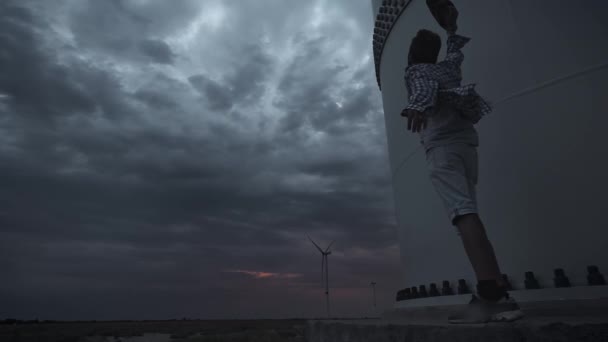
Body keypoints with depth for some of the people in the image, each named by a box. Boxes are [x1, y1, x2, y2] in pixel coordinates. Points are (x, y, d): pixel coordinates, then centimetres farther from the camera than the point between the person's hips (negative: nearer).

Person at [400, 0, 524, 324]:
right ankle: (497, 293, -1)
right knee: (466, 213, 4)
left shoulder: (415, 70, 11)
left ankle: (492, 294, -31)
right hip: (467, 143, 7)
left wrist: (419, 107, -31)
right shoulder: (449, 66, 28)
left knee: (464, 213, -21)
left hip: (441, 144, -7)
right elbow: (457, 48, 50)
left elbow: (426, 89, -12)